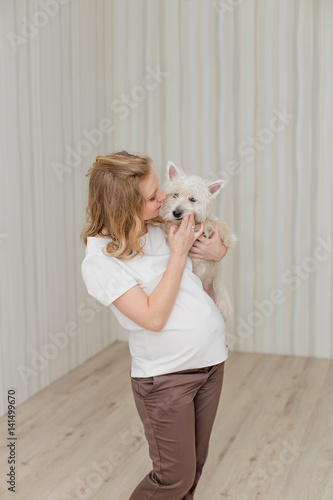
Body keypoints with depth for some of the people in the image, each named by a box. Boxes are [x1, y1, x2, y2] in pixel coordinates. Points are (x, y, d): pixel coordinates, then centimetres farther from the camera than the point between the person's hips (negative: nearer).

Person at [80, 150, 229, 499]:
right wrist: (178, 254, -17)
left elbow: (217, 247, 19)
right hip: (165, 375, -6)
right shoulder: (100, 261, -16)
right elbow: (153, 317, -21)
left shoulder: (161, 225, 2)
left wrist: (215, 249, -5)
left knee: (195, 464, 17)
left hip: (212, 357, 6)